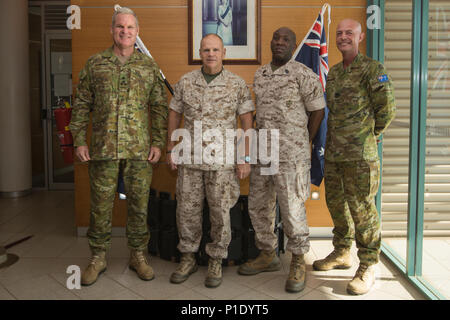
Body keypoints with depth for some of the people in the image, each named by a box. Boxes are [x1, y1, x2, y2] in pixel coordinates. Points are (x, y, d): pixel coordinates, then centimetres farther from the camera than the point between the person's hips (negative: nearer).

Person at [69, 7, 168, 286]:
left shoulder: (149, 67, 8)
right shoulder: (94, 64, 6)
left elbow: (160, 107, 7)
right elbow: (82, 105, 7)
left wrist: (158, 142, 0)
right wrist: (79, 141, 0)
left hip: (140, 150, 0)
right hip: (103, 149, 0)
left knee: (139, 204, 7)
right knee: (101, 205, 6)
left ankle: (138, 255, 22)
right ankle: (99, 258, 21)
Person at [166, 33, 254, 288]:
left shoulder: (238, 85, -3)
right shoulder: (186, 82, 5)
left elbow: (247, 122, -3)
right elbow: (174, 115, 13)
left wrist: (246, 158, -7)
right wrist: (171, 149, 10)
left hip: (222, 161, -2)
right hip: (190, 160, 3)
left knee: (220, 213, 4)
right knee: (187, 210, 8)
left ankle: (216, 262, 22)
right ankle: (188, 259, 25)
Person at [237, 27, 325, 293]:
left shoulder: (304, 74, -6)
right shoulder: (260, 74, 14)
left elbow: (318, 111, -3)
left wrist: (303, 144, 2)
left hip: (291, 154, -7)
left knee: (292, 209, -2)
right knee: (258, 206, 13)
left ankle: (299, 263, 15)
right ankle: (268, 255, 30)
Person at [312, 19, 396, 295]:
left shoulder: (373, 69, -7)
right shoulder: (333, 72, 15)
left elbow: (387, 109, -8)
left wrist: (371, 135, 2)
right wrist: (334, 139, 17)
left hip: (360, 154, -7)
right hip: (333, 152, 8)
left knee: (361, 208, -4)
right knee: (336, 203, 16)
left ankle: (368, 267, 8)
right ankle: (342, 253, 33)